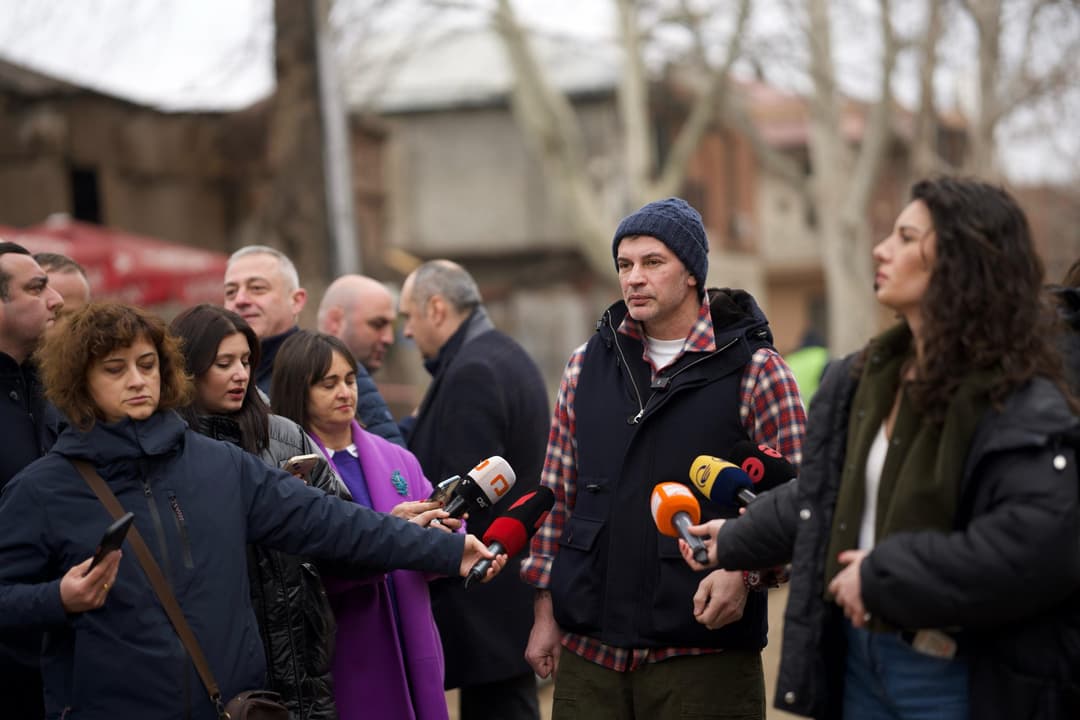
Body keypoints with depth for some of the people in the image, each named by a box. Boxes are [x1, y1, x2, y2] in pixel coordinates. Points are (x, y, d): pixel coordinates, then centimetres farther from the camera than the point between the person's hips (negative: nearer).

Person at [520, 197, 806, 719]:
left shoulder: (756, 370, -2)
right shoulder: (586, 367, 11)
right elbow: (559, 497, 13)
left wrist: (744, 568, -19)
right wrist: (546, 612, 9)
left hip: (703, 650, -4)